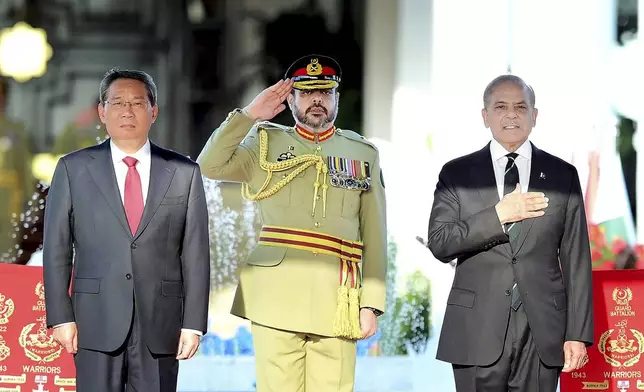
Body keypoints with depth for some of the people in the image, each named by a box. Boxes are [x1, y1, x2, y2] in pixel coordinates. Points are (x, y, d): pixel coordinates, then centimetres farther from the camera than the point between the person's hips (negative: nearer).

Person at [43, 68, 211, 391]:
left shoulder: (184, 173, 7)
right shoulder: (73, 169, 6)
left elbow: (195, 254, 4)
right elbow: (56, 249, 4)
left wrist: (194, 323, -1)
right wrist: (61, 316, -3)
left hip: (160, 326, 1)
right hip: (96, 323, -1)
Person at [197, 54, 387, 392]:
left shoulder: (364, 154, 14)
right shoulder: (267, 144, 13)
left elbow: (374, 237, 10)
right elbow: (210, 166, -2)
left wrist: (371, 304, 3)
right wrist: (250, 114, 0)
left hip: (337, 301, 1)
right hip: (276, 295, -1)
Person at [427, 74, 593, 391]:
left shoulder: (563, 175, 9)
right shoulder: (457, 174, 8)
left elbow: (576, 260, 7)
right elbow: (438, 243, -2)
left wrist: (578, 333, 1)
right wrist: (499, 216, -12)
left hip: (543, 330, 0)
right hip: (478, 329, 0)